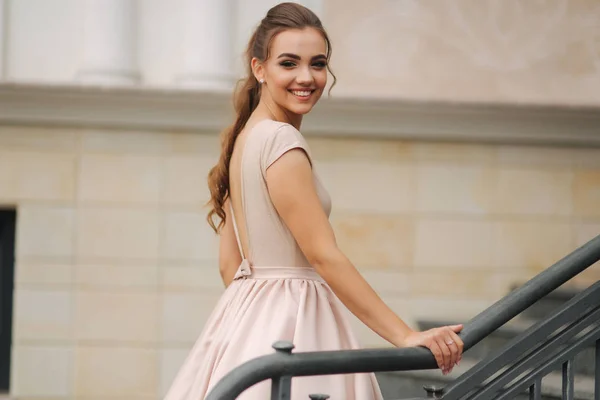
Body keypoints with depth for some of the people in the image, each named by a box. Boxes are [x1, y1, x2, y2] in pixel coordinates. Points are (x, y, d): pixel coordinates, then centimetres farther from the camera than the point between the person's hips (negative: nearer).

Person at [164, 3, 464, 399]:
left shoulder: (244, 138, 13)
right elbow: (324, 256, -20)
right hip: (289, 326, -9)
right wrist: (406, 337, -21)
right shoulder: (281, 141, -14)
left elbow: (230, 262, 15)